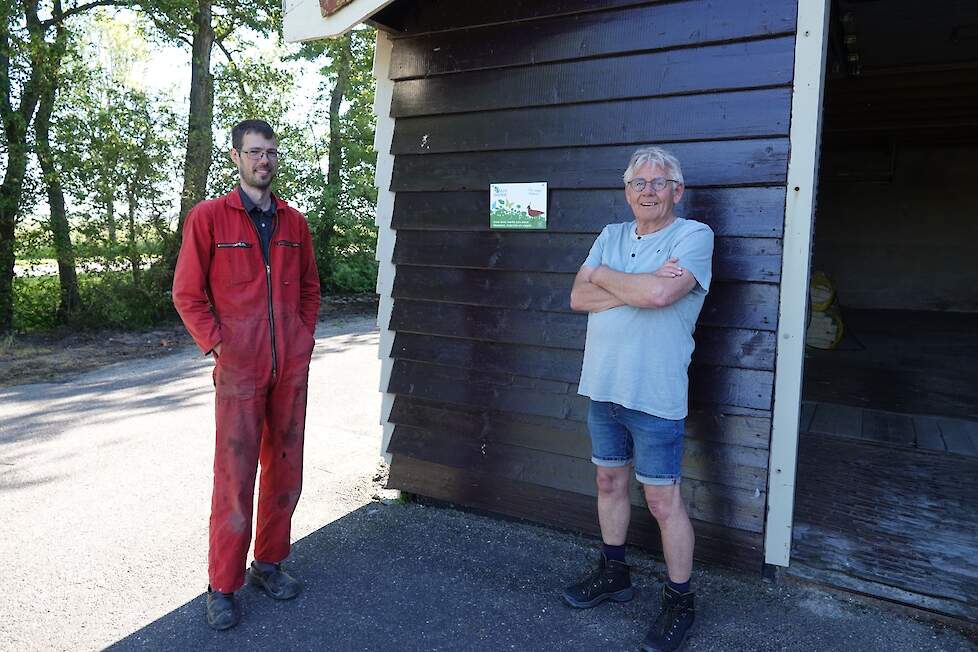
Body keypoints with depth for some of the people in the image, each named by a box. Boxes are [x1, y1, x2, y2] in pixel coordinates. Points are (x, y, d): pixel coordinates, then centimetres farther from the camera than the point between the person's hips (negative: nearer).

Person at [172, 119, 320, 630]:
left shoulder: (293, 222, 10)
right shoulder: (208, 217, -3)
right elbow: (186, 293, -3)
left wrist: (304, 339, 7)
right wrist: (217, 345, -8)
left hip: (292, 368, 4)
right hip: (239, 370, -4)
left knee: (284, 468, 12)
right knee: (235, 477, 0)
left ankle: (269, 563, 29)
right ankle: (223, 586, 16)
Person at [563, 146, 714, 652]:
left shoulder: (694, 235, -8)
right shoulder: (611, 236, 10)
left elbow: (659, 294, -26)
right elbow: (578, 298, -3)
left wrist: (603, 275, -9)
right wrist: (642, 287, -16)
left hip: (655, 395, -6)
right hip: (603, 385, 6)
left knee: (662, 500, 3)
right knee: (609, 481, 18)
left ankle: (679, 601, 23)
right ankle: (613, 574, 38)